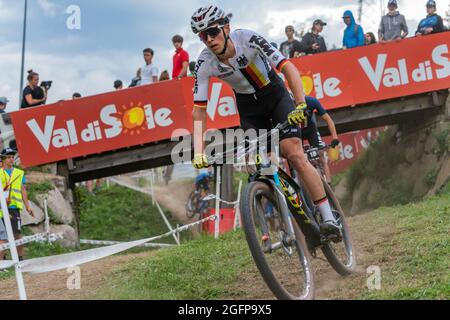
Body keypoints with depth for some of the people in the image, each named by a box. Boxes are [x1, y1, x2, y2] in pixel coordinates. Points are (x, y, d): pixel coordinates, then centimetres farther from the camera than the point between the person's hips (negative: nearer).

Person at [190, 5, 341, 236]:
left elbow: (288, 68, -33)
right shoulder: (205, 64, -21)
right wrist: (198, 152, -29)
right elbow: (199, 110, -18)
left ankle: (328, 218, -16)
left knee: (294, 154, -19)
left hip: (275, 95, -3)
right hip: (249, 109, 3)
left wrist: (300, 105, -46)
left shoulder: (248, 39, -29)